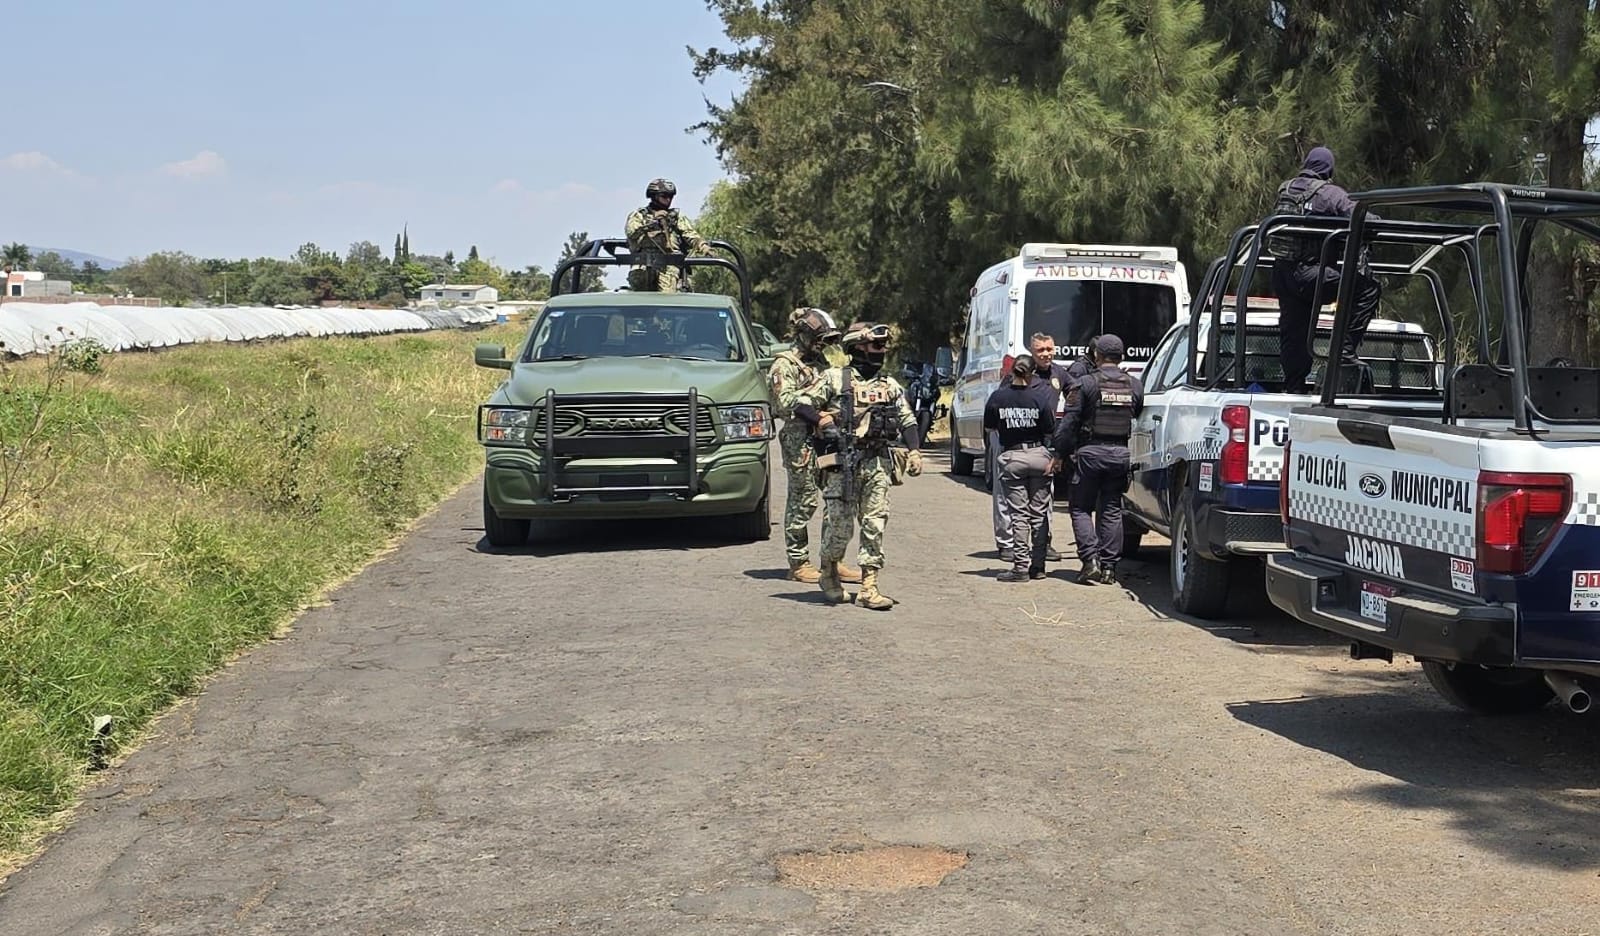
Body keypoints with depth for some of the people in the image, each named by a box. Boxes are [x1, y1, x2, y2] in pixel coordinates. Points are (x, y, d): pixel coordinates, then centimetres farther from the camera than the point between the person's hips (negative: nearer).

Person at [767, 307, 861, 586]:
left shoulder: (820, 361, 22)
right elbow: (784, 402, -14)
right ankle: (799, 563, 3)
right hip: (801, 439, -8)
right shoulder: (785, 365, -2)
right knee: (803, 501, -4)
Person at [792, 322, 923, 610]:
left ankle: (869, 587, 1)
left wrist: (913, 452, 3)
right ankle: (829, 576, 21)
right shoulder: (834, 378, 2)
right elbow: (802, 406, 1)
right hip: (843, 464, -4)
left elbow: (908, 420, 17)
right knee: (840, 525, -3)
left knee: (875, 526, -2)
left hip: (878, 465, 4)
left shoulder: (890, 385, 16)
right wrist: (822, 420, -16)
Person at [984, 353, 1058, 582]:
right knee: (1039, 513, 9)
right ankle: (1037, 565, 11)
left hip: (1011, 457, 0)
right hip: (1039, 456, 0)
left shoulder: (997, 397, -6)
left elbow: (989, 426, 6)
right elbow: (1050, 431, -4)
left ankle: (1020, 567, -3)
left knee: (1019, 514, 3)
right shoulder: (1040, 398, -8)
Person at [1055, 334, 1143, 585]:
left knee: (1081, 508, 7)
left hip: (1090, 452, -4)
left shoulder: (1086, 384, -7)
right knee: (1112, 510, 10)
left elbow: (1068, 423, -8)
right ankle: (1108, 566, 9)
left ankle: (1090, 559, -8)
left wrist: (1060, 452, -2)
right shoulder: (1135, 386, 7)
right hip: (1121, 453, 4)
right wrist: (1133, 454, 16)